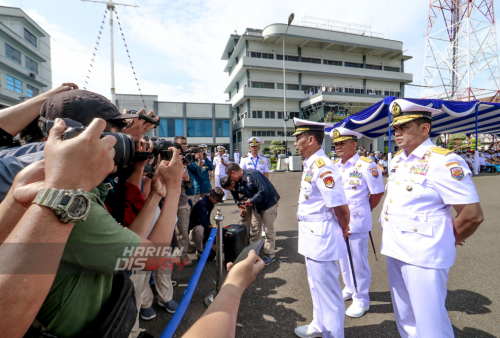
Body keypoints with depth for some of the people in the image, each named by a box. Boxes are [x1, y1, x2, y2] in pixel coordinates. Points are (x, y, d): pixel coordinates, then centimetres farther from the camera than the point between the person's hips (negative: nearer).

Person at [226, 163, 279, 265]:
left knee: (269, 229, -2)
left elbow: (263, 191, -33)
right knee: (255, 229, 14)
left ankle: (269, 255, 10)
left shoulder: (253, 175, -27)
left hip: (268, 202, -8)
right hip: (255, 205, 8)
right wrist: (241, 207, -1)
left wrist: (251, 201, -24)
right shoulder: (238, 182, 1)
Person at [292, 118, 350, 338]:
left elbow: (341, 208, -23)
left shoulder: (322, 167, -24)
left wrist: (343, 230, -5)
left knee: (327, 289, 10)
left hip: (321, 236, -10)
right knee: (316, 285, 26)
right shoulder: (310, 165, 6)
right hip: (311, 236, 10)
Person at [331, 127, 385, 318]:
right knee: (343, 258, 20)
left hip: (357, 223, -6)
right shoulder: (333, 166, 5)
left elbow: (377, 193, -5)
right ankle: (350, 289, 41)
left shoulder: (367, 166, -13)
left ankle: (361, 300, 24)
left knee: (358, 261, 6)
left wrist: (362, 211, 4)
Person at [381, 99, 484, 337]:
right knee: (405, 318, 23)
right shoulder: (397, 160, 9)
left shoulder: (444, 162, -15)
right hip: (395, 250, 8)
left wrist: (449, 241, -1)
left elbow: (473, 215, -16)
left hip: (423, 255, -7)